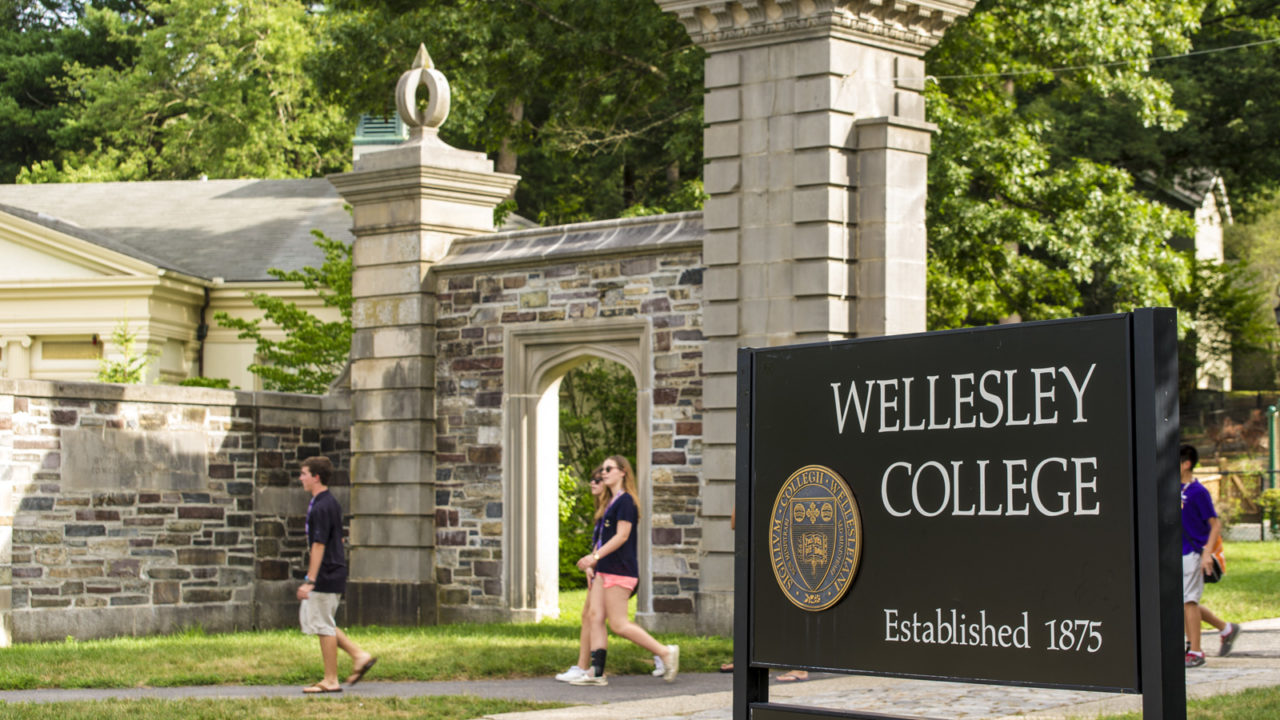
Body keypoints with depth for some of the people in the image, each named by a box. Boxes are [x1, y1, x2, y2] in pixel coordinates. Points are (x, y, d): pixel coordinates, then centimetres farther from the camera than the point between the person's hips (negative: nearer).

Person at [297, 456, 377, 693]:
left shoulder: (321, 507, -18)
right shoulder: (331, 503, 13)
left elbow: (319, 546, -21)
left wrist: (309, 581, -21)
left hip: (325, 576, -10)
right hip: (333, 573, 10)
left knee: (323, 625, -1)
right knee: (308, 617, 16)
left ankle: (331, 681, 7)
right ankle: (359, 655, 13)